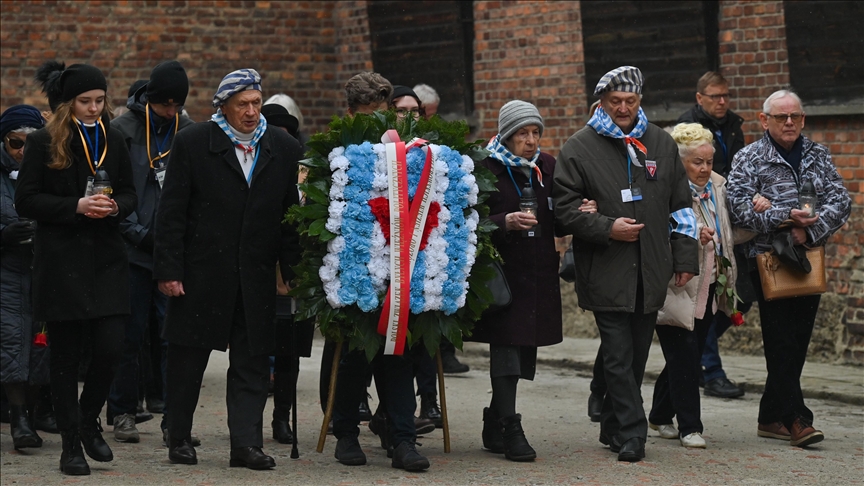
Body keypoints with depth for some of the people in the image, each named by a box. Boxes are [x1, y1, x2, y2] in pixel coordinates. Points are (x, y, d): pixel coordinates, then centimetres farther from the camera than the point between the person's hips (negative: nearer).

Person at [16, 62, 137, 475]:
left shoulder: (113, 141, 11)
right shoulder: (44, 142, -2)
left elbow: (130, 194, 17)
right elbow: (25, 201, -5)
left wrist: (115, 207, -7)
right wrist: (77, 206, -16)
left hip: (107, 259, 3)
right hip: (61, 260, -3)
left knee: (110, 348, -6)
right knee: (66, 355, 1)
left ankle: (88, 421, 20)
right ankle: (71, 444, 11)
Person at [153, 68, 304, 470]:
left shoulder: (283, 149, 5)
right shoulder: (192, 144, -3)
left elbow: (290, 215, 8)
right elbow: (172, 212, -4)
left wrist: (292, 271, 3)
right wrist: (168, 269, -10)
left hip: (256, 275, 2)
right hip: (201, 272, -2)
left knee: (252, 362, 0)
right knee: (188, 357, 7)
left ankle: (246, 444, 1)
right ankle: (179, 439, 19)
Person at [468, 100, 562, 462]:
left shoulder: (548, 167, 11)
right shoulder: (487, 169, -5)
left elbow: (558, 221, 15)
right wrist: (507, 222, -26)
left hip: (540, 272, 5)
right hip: (502, 268, -5)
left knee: (523, 349, 8)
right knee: (507, 346, -11)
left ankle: (495, 426, 19)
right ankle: (510, 428, -10)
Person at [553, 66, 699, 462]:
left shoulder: (661, 144, 13)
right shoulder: (579, 148, 0)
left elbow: (680, 206, 18)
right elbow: (564, 208, -3)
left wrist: (685, 258, 13)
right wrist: (607, 228, -15)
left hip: (650, 273, 4)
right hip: (606, 274, -4)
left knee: (637, 355, 11)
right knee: (619, 358, -8)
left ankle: (614, 428, 23)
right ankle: (631, 435, -6)